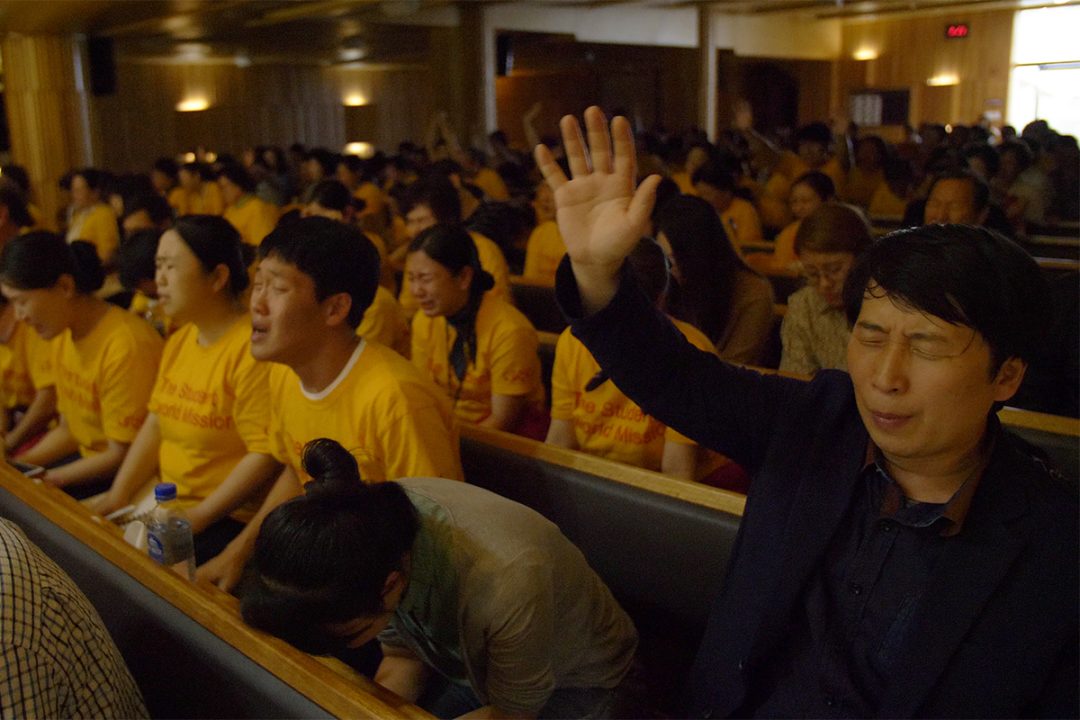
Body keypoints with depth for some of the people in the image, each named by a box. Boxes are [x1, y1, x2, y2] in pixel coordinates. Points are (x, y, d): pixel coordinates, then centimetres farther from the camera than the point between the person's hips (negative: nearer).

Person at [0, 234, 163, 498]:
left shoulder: (126, 346, -24)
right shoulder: (63, 335, 5)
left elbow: (123, 455, -20)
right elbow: (68, 430, 13)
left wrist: (45, 479, -16)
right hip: (90, 461, 8)